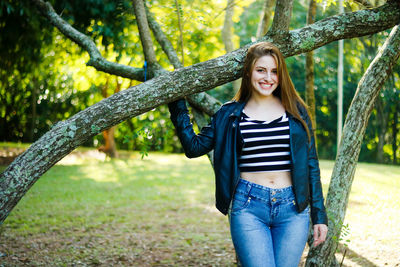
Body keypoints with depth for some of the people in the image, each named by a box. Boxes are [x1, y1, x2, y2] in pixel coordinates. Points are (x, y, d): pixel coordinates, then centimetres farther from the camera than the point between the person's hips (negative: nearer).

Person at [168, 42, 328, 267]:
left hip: (292, 209, 2)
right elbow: (194, 147, 3)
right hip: (248, 207, -1)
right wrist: (177, 104, 4)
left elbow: (311, 164, 10)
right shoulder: (231, 115, 7)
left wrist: (319, 216, 7)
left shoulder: (296, 112, 8)